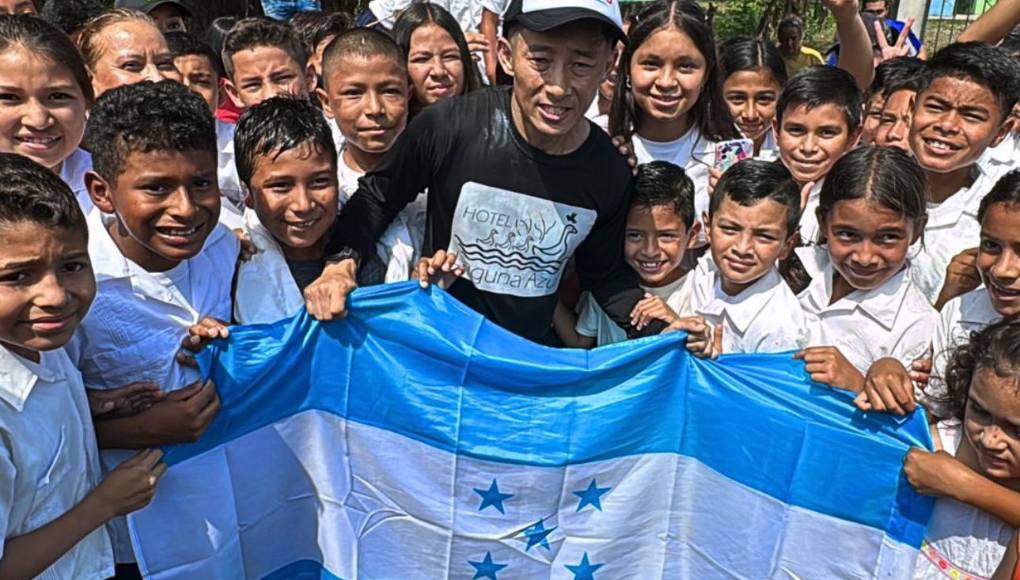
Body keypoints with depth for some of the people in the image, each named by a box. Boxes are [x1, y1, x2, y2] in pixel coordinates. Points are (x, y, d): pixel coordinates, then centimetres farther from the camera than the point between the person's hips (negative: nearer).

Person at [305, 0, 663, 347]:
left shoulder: (610, 174, -15)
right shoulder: (447, 126, -24)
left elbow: (606, 276, 1)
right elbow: (378, 198, -7)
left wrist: (661, 335, -12)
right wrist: (342, 263, -22)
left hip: (533, 354, 3)